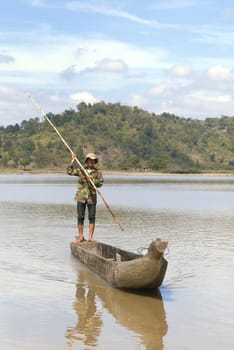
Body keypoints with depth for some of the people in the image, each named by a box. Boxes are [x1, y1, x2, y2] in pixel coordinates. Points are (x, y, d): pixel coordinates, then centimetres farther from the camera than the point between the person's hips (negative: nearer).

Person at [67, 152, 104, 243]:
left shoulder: (98, 172, 5)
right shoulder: (80, 170, 7)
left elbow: (100, 183, -4)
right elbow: (69, 171, 0)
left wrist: (92, 179, -18)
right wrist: (72, 161, -4)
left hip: (92, 197, 0)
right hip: (81, 196, 0)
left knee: (92, 217, 0)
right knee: (80, 217, 1)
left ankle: (90, 237, 5)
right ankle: (81, 236, 9)